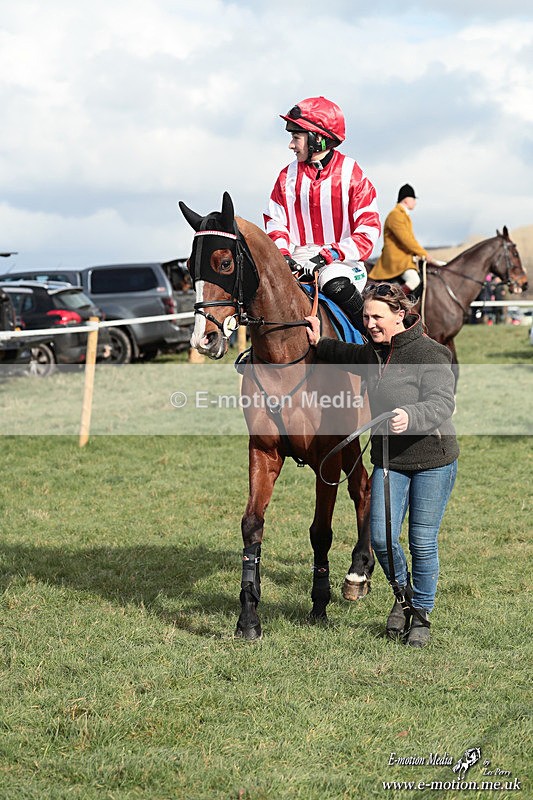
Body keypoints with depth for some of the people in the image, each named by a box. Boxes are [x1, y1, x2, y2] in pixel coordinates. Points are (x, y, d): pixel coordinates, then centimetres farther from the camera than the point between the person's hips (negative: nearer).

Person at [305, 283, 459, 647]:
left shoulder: (430, 354, -16)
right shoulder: (373, 354, 6)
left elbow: (442, 403, -28)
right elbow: (348, 355, 31)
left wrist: (411, 416, -45)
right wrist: (319, 344, 16)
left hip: (433, 460, -5)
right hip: (388, 460, 6)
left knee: (423, 542, 2)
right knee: (381, 536, -3)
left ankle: (422, 614, 21)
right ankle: (404, 593, 26)